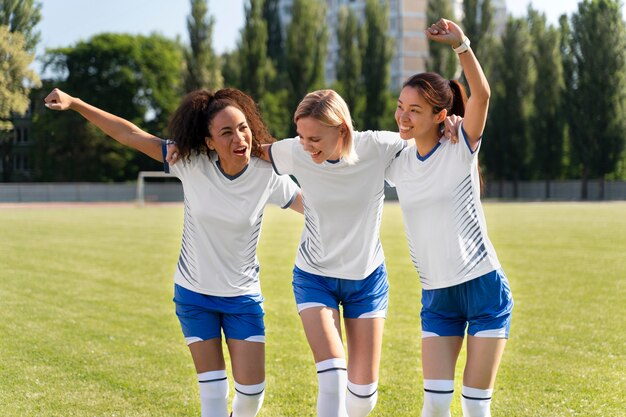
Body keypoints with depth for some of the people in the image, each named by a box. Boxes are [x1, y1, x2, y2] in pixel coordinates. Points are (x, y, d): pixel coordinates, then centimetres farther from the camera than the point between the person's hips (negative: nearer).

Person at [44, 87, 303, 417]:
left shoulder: (268, 175, -16)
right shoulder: (192, 164, -15)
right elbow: (130, 134, -12)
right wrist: (74, 103, -14)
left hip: (243, 297, 0)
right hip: (194, 294, 0)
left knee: (251, 390, 1)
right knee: (212, 389, 2)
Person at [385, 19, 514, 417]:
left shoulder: (462, 151, -8)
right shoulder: (398, 164, 4)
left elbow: (482, 94, -24)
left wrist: (461, 44, -36)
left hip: (485, 287, -3)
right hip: (437, 297, 3)